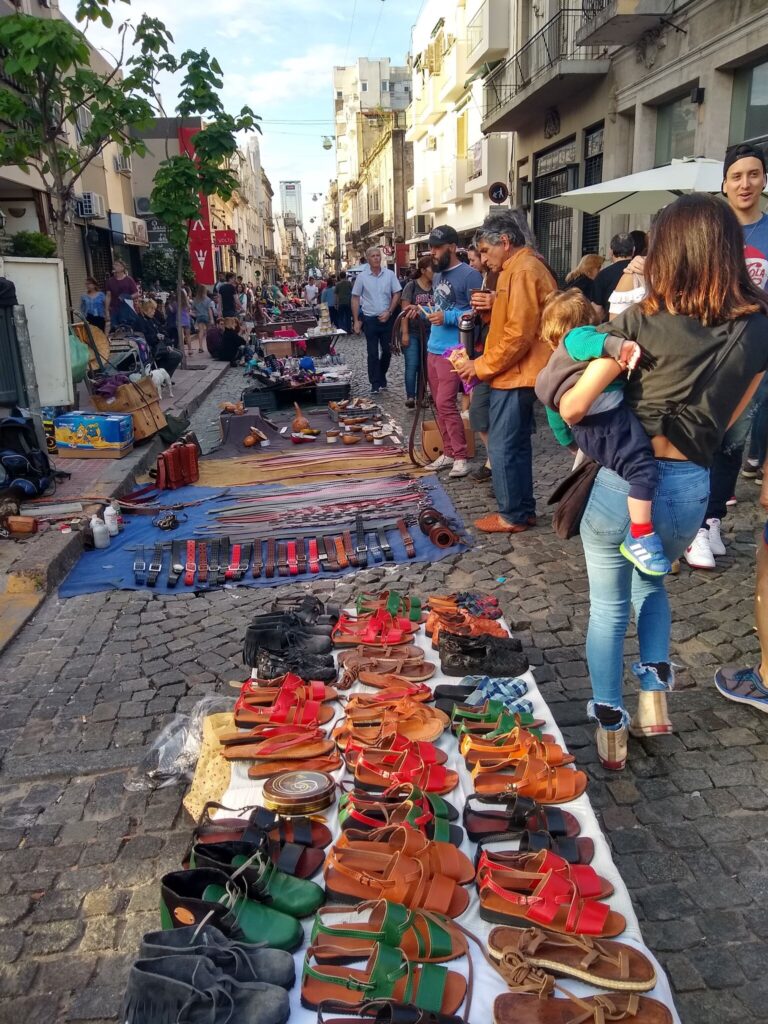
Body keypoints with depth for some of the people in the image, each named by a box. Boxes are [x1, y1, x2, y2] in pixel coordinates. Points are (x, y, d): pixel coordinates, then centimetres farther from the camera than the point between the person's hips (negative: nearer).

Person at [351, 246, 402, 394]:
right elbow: (355, 299, 1)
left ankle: (381, 378, 28)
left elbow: (396, 294, 4)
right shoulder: (362, 277, -3)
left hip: (386, 319, 2)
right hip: (370, 320, -2)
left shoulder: (389, 274, 0)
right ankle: (375, 384, 5)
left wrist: (389, 312, -7)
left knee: (387, 351, 8)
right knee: (373, 353, 1)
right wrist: (356, 321, -3)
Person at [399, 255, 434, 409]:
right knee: (412, 365, -6)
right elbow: (405, 310, -7)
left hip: (429, 332, 4)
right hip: (412, 332, -3)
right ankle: (410, 396, -2)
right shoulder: (411, 285, -6)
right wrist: (405, 333, -12)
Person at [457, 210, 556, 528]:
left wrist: (483, 366, -15)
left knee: (502, 447, -4)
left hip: (515, 376, -10)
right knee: (517, 445, 14)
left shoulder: (524, 271, -16)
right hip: (517, 373, 10)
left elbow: (519, 333, -22)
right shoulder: (518, 269, 17)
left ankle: (512, 516, 6)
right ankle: (524, 510, 22)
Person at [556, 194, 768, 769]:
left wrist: (574, 432, 11)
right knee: (650, 582, 33)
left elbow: (575, 405, -10)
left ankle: (610, 727, 26)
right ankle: (655, 694, 26)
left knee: (609, 605, 17)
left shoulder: (643, 321, -10)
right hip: (690, 488, 3)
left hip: (623, 479, -3)